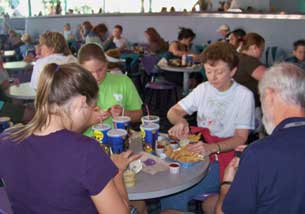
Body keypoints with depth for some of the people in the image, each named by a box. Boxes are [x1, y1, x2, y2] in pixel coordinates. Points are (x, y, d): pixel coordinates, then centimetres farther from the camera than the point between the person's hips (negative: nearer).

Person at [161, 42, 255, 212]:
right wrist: (180, 121, -13)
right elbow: (173, 111, 12)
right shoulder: (204, 89, 9)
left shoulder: (244, 95, -7)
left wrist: (212, 148, -27)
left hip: (222, 156, -4)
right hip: (198, 150, 5)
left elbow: (240, 138, -9)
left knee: (178, 193, -23)